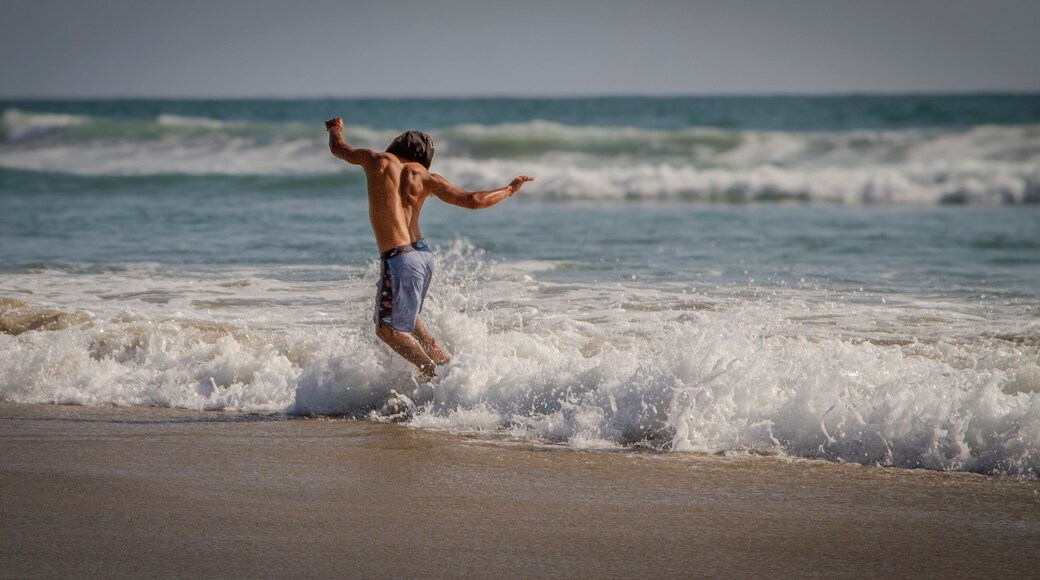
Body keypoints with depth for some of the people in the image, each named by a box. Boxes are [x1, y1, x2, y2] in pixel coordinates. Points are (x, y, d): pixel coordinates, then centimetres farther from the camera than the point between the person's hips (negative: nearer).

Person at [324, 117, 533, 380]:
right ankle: (447, 364, 24)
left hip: (398, 258, -6)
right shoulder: (425, 177, 5)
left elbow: (338, 148, 20)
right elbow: (474, 200, -1)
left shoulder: (377, 160, 1)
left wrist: (334, 129, 43)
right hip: (424, 253, 6)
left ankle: (436, 375, -5)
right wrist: (510, 189, 16)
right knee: (404, 318, 28)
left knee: (387, 329, 5)